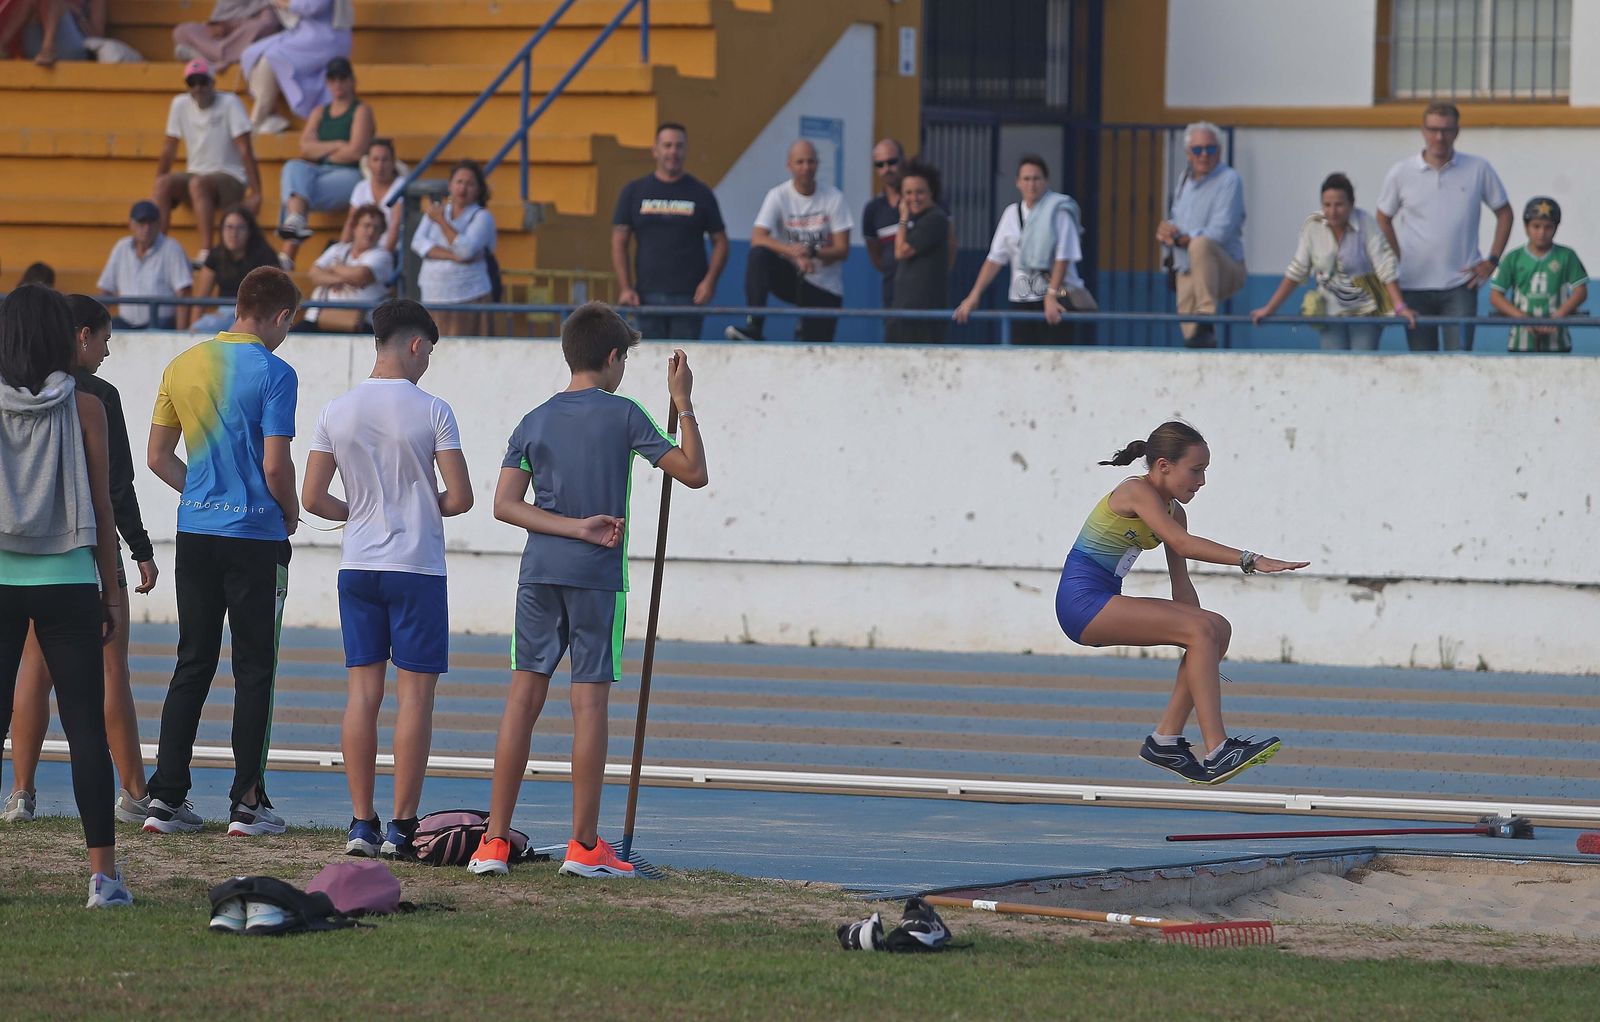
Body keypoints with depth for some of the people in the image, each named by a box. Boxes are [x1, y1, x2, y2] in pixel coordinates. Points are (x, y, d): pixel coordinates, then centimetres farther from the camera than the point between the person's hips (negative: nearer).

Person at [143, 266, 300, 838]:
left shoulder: (182, 366, 7)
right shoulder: (273, 373, -11)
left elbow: (159, 458, 11)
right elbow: (275, 468, -14)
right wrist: (290, 512, 4)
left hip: (195, 533, 5)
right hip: (256, 535, -5)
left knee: (192, 665, 10)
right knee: (254, 670, 2)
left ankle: (166, 797, 6)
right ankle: (247, 802, 2)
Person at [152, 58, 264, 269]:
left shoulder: (229, 104, -10)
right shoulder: (180, 104, 4)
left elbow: (245, 150, -13)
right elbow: (169, 149, 9)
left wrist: (255, 194, -18)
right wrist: (156, 190, 5)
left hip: (230, 180, -5)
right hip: (195, 172, 5)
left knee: (198, 183, -36)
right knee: (164, 183, -25)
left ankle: (206, 253, -43)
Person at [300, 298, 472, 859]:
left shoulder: (337, 412, 2)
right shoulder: (431, 411, -9)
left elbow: (312, 498, 3)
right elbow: (460, 497, -9)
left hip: (357, 566, 4)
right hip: (417, 567, -4)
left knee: (363, 692, 7)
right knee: (415, 693, 0)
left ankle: (362, 823, 6)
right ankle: (402, 827, -2)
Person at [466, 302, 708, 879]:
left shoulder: (535, 422, 9)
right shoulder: (622, 415, -2)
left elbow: (505, 503, -1)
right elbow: (693, 473, 0)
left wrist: (577, 526, -5)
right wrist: (684, 404, 9)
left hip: (539, 572, 4)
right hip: (597, 574, -4)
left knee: (524, 697, 6)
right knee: (590, 701, -1)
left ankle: (495, 840, 3)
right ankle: (584, 846, -1)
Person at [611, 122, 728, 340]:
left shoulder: (700, 193, 8)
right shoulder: (634, 192, 10)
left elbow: (720, 241, 9)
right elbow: (619, 242, 8)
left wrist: (709, 281, -7)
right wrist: (625, 288, -3)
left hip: (689, 297, -1)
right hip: (648, 295, 1)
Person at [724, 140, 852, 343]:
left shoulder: (834, 198, -3)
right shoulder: (778, 196, -5)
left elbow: (842, 249, -5)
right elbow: (757, 238, -18)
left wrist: (812, 252, -24)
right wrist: (794, 252, -33)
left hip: (825, 286, 0)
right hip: (790, 278, 0)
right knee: (759, 254, -31)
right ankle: (754, 327, -33)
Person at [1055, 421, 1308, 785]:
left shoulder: (1174, 511, 13)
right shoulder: (1137, 492, -13)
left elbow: (1181, 586, 14)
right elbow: (1180, 543, -28)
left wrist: (1205, 655, 9)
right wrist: (1251, 560, -33)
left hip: (1104, 603, 9)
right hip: (1082, 601, -9)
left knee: (1218, 629, 1)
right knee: (1202, 629, -20)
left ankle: (1166, 739, 2)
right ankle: (1217, 753, -26)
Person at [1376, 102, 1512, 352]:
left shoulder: (1478, 170, 1)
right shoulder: (1400, 174, 2)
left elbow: (1504, 213, 12)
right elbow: (1383, 220, 14)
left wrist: (1492, 260, 3)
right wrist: (1398, 263, 4)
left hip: (1460, 286, -1)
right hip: (1414, 284, 1)